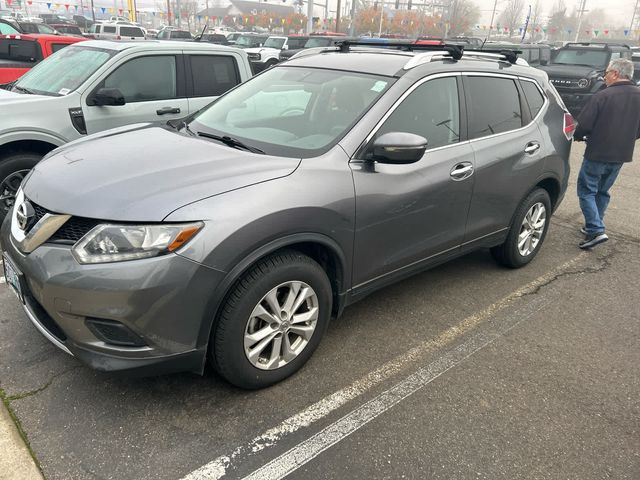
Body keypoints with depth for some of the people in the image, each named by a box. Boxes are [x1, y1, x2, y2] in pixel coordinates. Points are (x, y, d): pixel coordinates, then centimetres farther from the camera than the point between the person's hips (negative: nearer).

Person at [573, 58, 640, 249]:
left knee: (586, 190, 2)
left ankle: (596, 230, -9)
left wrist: (578, 136, 4)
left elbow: (583, 124, -17)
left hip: (598, 153, -7)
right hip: (621, 155, 7)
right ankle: (593, 226, 29)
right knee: (602, 191, 20)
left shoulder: (603, 96, -17)